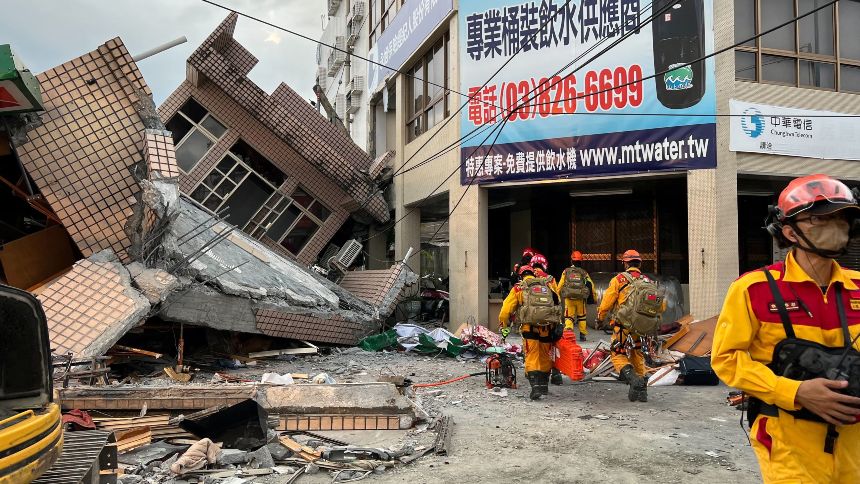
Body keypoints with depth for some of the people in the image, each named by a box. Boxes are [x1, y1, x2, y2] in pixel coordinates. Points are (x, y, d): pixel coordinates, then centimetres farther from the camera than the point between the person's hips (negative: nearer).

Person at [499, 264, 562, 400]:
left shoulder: (518, 288, 8)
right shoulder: (548, 285, 18)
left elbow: (506, 309, 5)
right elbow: (557, 304, 17)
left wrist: (504, 327, 16)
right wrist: (556, 324, 26)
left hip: (530, 327, -3)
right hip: (547, 327, 3)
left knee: (532, 357, 1)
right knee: (545, 357, 17)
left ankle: (535, 387, -11)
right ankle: (544, 386, 29)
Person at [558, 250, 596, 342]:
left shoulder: (566, 272, 5)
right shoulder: (584, 272, 6)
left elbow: (560, 286, 5)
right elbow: (591, 285, 4)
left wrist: (559, 297, 15)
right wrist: (592, 297, 13)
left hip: (569, 298, -1)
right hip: (581, 299, 1)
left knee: (569, 317, 2)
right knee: (582, 317, 18)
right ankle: (582, 335, 22)